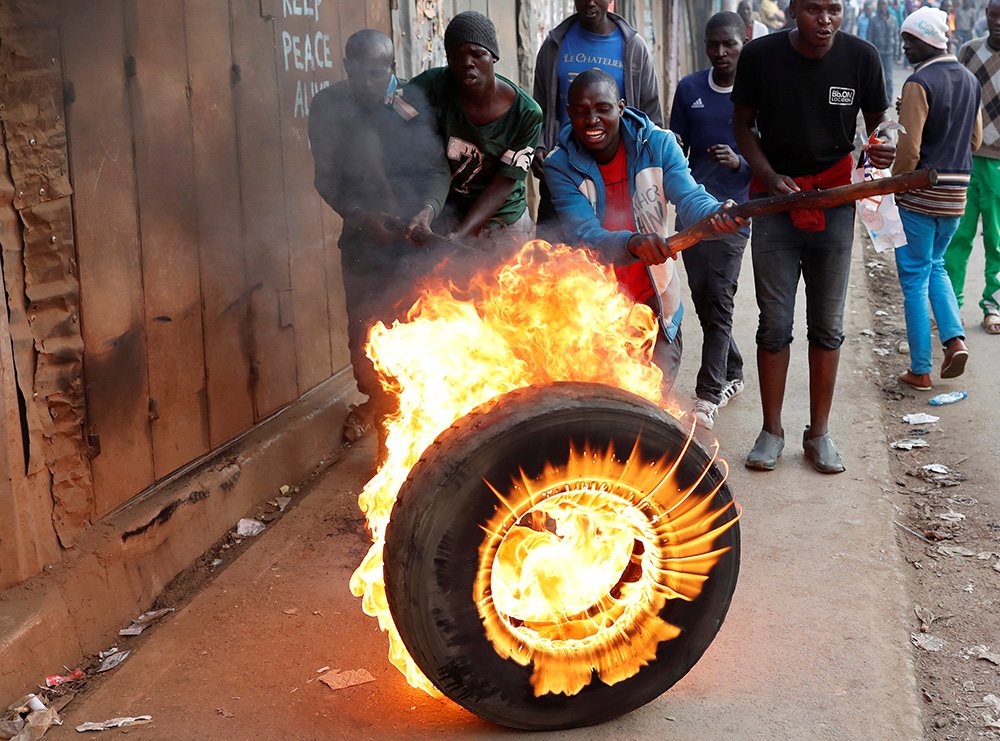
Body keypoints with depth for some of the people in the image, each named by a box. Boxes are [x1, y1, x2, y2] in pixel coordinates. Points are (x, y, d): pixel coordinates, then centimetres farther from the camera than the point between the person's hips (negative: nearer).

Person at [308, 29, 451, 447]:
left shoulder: (414, 103, -4)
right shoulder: (329, 108, -2)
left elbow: (438, 167, -2)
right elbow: (327, 179, -1)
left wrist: (429, 208, -21)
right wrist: (359, 214, -17)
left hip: (415, 236, -1)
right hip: (363, 237, 1)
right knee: (365, 323, 8)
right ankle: (374, 398, 33)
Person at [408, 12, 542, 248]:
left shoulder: (527, 114, -15)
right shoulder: (434, 85, -15)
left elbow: (503, 184, -15)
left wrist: (456, 236, -28)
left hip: (505, 219, 0)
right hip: (447, 208, 0)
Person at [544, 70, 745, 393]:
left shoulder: (658, 144, -9)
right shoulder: (560, 165, -14)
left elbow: (690, 198, -20)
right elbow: (584, 236, -26)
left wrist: (717, 214, -45)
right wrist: (633, 243, -47)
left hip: (653, 299, 1)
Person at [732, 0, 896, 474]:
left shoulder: (861, 57, -5)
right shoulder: (760, 56, -7)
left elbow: (878, 120, 7)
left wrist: (880, 149, -17)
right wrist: (769, 176, -10)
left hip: (834, 200, 1)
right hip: (774, 197, -1)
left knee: (827, 325, 7)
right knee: (774, 324, 1)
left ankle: (819, 433, 20)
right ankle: (771, 431, 18)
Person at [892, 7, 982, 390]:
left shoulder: (919, 83, -15)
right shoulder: (971, 81, 10)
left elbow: (908, 150, -19)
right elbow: (975, 140, 17)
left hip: (919, 193, -7)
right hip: (956, 195, 7)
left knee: (914, 279, 3)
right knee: (935, 266, 24)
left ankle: (920, 371, 8)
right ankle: (954, 338, 4)